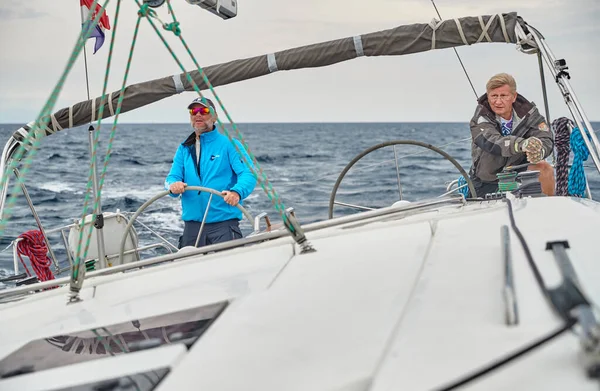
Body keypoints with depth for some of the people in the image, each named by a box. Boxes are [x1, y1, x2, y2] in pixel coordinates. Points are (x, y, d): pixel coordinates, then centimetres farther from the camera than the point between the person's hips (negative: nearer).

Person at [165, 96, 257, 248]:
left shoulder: (229, 144, 1)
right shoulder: (184, 149, 16)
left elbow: (248, 174, -10)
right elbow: (172, 177, 8)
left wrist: (237, 192, -32)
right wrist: (173, 186, -18)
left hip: (223, 224, -4)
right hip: (192, 225, 4)